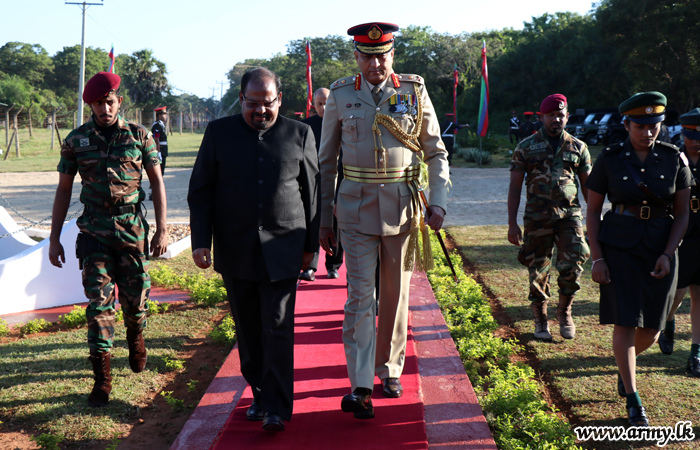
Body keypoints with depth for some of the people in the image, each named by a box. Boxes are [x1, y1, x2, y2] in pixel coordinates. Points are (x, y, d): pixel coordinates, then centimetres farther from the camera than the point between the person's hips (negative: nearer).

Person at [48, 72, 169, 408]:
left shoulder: (139, 136, 0)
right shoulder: (76, 140, 2)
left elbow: (157, 182, 3)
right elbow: (63, 190, 7)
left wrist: (162, 229, -3)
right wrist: (54, 238, 5)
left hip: (133, 229, 0)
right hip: (94, 232, 0)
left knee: (135, 297, 9)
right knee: (99, 301, -4)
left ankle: (135, 337, 43)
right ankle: (102, 377, 1)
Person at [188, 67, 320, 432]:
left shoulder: (300, 134, 5)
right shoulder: (219, 132, 5)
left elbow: (312, 193, 9)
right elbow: (200, 191, 6)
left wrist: (310, 245, 8)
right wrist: (200, 241, -2)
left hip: (282, 250, -1)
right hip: (235, 251, 2)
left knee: (278, 329, -5)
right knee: (248, 330, 9)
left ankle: (277, 407, 1)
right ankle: (259, 395, 23)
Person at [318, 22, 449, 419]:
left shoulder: (414, 92, 2)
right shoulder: (341, 96, 2)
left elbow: (436, 152, 7)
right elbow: (326, 162, 8)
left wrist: (439, 202, -5)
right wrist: (324, 218, 6)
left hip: (402, 207, 1)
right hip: (357, 208, -1)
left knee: (396, 294, 10)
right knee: (361, 296, -6)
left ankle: (390, 370, 26)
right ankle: (361, 387, -5)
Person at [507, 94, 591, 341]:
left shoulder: (578, 147, 9)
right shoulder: (526, 147, 5)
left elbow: (588, 186, 14)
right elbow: (515, 187, 3)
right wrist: (512, 223, -3)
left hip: (569, 215, 1)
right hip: (537, 217, 0)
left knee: (572, 265, -12)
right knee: (538, 272, 4)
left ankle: (564, 311, 13)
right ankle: (540, 321, 21)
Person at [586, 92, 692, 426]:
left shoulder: (675, 159, -1)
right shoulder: (609, 159, -4)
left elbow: (682, 213, 3)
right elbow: (593, 211, 0)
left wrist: (668, 254, -9)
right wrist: (596, 258, -7)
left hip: (660, 249, 2)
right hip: (619, 247, -2)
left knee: (651, 330, 7)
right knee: (625, 323, -6)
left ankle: (625, 362, 43)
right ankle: (633, 403, 6)